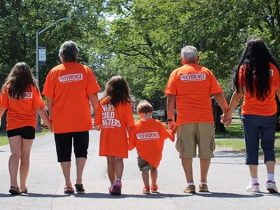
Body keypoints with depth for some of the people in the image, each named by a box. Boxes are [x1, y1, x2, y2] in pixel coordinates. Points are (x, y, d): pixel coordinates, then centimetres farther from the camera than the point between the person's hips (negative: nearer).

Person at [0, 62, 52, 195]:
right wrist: (50, 124, 1)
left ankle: (14, 184, -26)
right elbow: (40, 108, -5)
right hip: (28, 125, 0)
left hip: (12, 125, 0)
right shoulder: (32, 88, -1)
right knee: (25, 156, 10)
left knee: (15, 154, -7)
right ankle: (23, 186, 19)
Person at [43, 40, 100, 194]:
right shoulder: (85, 71, 0)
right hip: (81, 120, 0)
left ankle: (68, 185, 5)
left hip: (61, 122, 0)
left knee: (64, 154, 8)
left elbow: (49, 98, -1)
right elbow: (93, 95, -3)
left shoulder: (54, 72, 0)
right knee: (81, 151, 12)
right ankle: (79, 181, -2)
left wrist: (51, 117, 9)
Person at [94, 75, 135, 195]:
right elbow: (129, 124, -5)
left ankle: (113, 185, 16)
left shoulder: (103, 102, 3)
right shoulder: (125, 103, -5)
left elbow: (97, 124, 6)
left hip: (106, 137, 3)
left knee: (110, 160, 11)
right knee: (118, 159, -6)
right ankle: (118, 180, -29)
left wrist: (99, 127, 28)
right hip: (120, 136, -3)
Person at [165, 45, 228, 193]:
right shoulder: (206, 72, 7)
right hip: (206, 119, 1)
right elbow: (218, 95, 4)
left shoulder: (177, 73, 5)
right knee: (205, 152, 10)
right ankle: (203, 183, 11)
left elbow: (170, 98, 0)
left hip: (185, 120, -1)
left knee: (186, 153, 4)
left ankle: (190, 184, -1)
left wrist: (170, 119, 4)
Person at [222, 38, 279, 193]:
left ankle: (254, 182, 6)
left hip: (250, 115, -1)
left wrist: (228, 113, 2)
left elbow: (238, 93, -5)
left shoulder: (245, 68, -4)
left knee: (252, 148, 7)